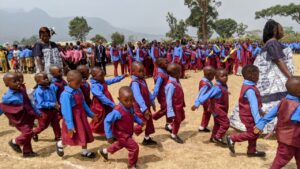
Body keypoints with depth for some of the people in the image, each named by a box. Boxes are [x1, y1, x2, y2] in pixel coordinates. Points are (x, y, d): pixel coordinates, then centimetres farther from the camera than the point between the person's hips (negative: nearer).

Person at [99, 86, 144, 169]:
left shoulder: (130, 107, -12)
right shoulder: (118, 111, -36)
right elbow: (107, 121, -30)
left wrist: (140, 121, -2)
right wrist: (109, 136, -28)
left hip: (127, 133, 9)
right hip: (121, 134, -9)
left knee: (121, 144, 33)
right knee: (134, 147, -10)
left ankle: (105, 151, 58)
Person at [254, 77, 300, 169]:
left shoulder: (283, 101, -3)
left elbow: (271, 113, 2)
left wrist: (260, 125, 8)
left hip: (284, 137, 9)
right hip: (290, 140, -9)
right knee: (281, 160, 7)